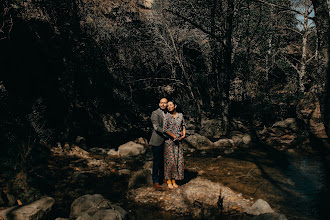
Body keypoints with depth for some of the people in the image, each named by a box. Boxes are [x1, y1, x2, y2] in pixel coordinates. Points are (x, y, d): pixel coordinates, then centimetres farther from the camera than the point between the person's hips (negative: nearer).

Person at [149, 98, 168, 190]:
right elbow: (156, 127, -17)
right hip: (157, 141, -6)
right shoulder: (155, 113, -7)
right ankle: (155, 181, 3)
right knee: (157, 161, -4)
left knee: (163, 161, 13)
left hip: (165, 141, 7)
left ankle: (162, 178, 27)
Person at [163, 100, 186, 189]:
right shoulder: (167, 116, -7)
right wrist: (174, 136, -12)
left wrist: (183, 135, 0)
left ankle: (174, 180, 16)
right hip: (169, 141, -4)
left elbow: (183, 126, 16)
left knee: (177, 160, 5)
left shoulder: (180, 115, 6)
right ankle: (168, 180, 10)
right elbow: (165, 129, -13)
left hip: (178, 142, 4)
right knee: (170, 160, -3)